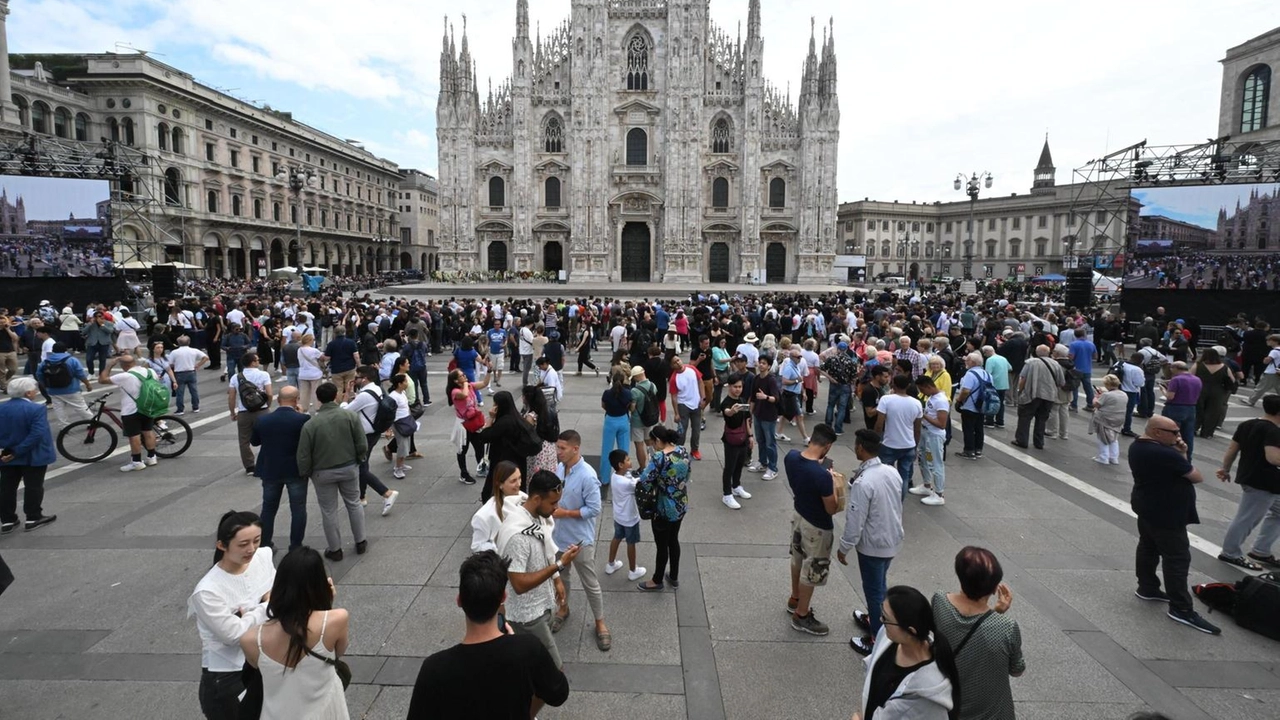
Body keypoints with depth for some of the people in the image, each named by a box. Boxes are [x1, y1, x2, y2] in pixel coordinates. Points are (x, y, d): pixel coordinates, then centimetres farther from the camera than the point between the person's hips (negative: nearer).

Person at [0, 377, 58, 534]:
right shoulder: (36, 408, -19)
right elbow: (37, 434, -26)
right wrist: (17, 452, -19)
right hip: (33, 456, -6)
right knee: (33, 487, 6)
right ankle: (33, 518, 13)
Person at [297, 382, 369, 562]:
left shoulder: (310, 424, -16)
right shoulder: (350, 416, -12)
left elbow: (303, 456, -10)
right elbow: (362, 445, -9)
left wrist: (305, 473, 7)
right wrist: (359, 459, 10)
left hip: (323, 472, -2)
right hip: (349, 468, 2)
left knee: (329, 511, 12)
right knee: (354, 504, 19)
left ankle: (335, 550, 23)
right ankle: (360, 542, 28)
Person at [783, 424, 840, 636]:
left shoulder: (791, 457, -14)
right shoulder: (822, 475, -36)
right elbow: (832, 509, -22)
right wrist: (832, 483, -10)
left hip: (798, 514, 8)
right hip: (817, 526, -7)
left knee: (798, 560, 28)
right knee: (812, 570, 13)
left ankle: (794, 600, 48)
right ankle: (801, 616, 30)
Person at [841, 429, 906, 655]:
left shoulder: (863, 482, -29)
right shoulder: (893, 472, -5)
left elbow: (855, 521, -23)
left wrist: (843, 547, -11)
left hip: (873, 545, -8)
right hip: (893, 540, 8)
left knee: (874, 590, 10)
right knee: (880, 585, 26)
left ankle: (877, 639, 24)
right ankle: (874, 619, 46)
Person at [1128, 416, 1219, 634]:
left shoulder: (1137, 446, 2)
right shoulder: (1165, 454, -28)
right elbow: (1197, 477, -16)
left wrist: (1178, 455, -6)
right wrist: (1183, 457, 0)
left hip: (1147, 508, 10)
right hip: (1166, 514, -10)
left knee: (1148, 548, 20)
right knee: (1177, 558, -3)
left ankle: (1147, 588, 32)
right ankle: (1181, 609, 2)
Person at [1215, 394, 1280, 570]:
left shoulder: (1247, 424, 6)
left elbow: (1232, 449, 12)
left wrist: (1225, 469, 22)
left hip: (1251, 478, 10)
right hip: (1262, 484, -10)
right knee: (1247, 519, 2)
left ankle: (1260, 551, 27)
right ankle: (1231, 554, 15)